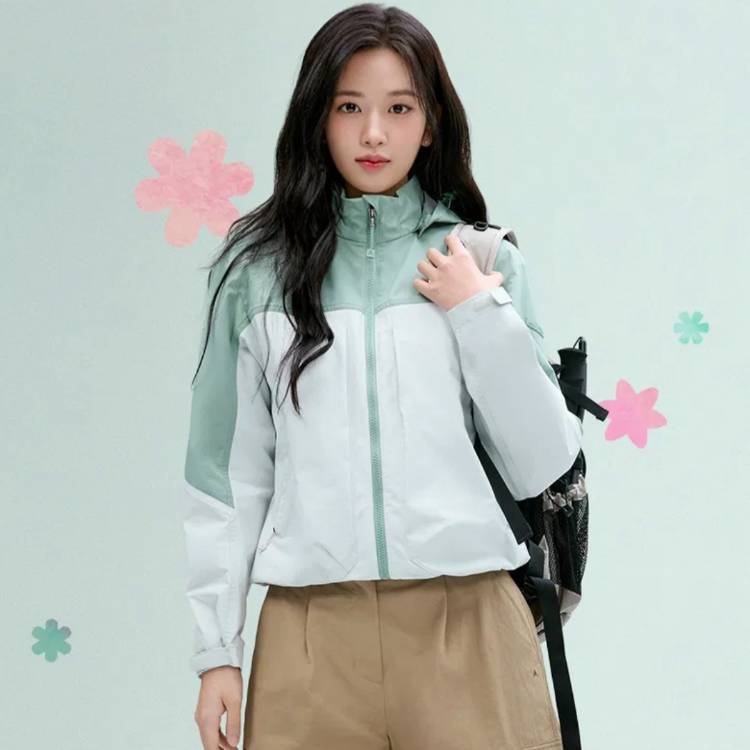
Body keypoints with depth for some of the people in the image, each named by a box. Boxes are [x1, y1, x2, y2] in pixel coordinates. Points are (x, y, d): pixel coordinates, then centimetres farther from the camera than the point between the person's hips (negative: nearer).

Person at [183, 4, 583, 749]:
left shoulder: (483, 262, 4)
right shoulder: (261, 269, 4)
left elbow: (541, 468, 2)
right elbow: (227, 470, 5)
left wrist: (482, 316, -6)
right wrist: (217, 648, 3)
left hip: (466, 623, 0)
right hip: (313, 631, 0)